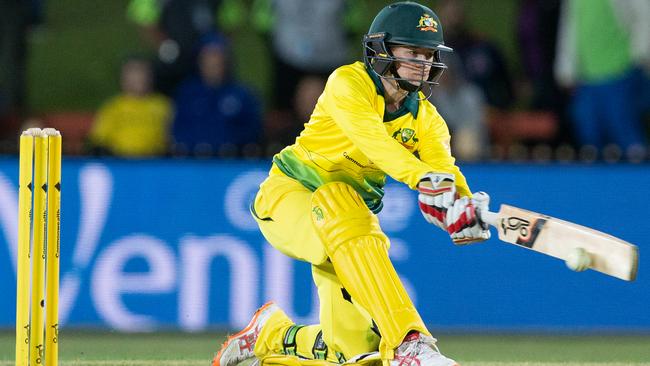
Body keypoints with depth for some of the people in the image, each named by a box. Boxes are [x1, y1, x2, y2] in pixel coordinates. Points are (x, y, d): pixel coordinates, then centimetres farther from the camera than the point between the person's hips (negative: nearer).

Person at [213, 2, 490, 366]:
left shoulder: (426, 119, 0)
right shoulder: (348, 83, -17)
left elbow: (444, 169, -17)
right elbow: (370, 138, -36)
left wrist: (464, 208, -41)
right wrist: (422, 176, -53)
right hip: (287, 197, -6)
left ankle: (271, 333, 28)